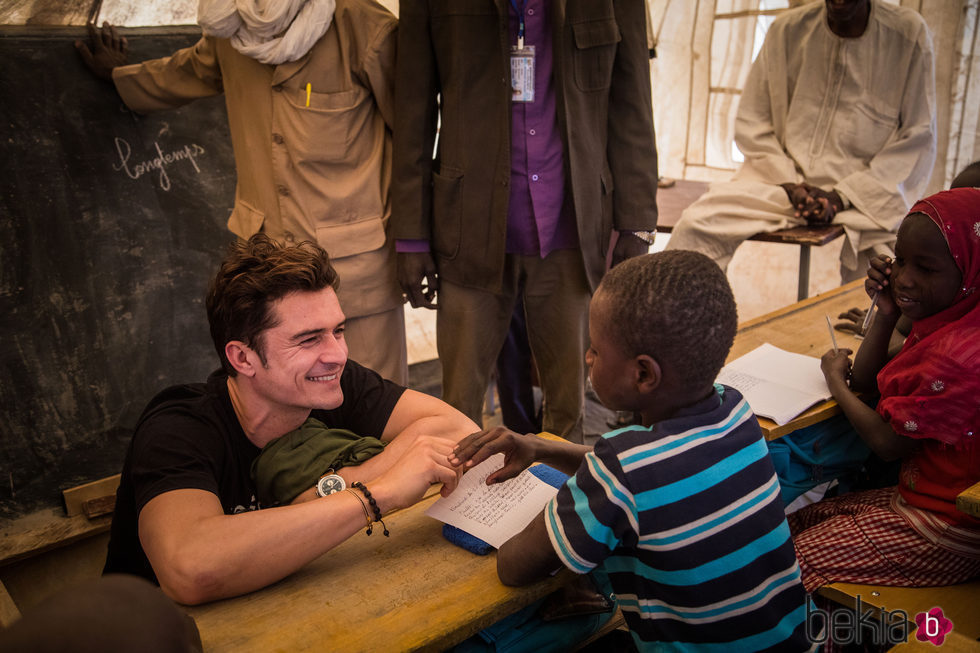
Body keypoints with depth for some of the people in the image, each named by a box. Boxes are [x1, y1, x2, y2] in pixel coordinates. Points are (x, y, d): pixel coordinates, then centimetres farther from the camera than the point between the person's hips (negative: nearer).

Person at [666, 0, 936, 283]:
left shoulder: (909, 34, 0)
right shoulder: (787, 29, 4)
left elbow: (919, 138, 0)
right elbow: (751, 122, 8)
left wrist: (843, 196, -12)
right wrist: (790, 184, -8)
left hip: (867, 189, -1)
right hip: (784, 178, 1)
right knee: (695, 224, -25)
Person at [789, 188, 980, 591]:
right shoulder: (944, 321, 0)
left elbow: (888, 443, -21)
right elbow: (865, 382, 6)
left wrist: (835, 379, -4)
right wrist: (887, 314, -8)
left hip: (946, 532, -10)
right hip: (921, 497, 10)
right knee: (794, 523, 13)